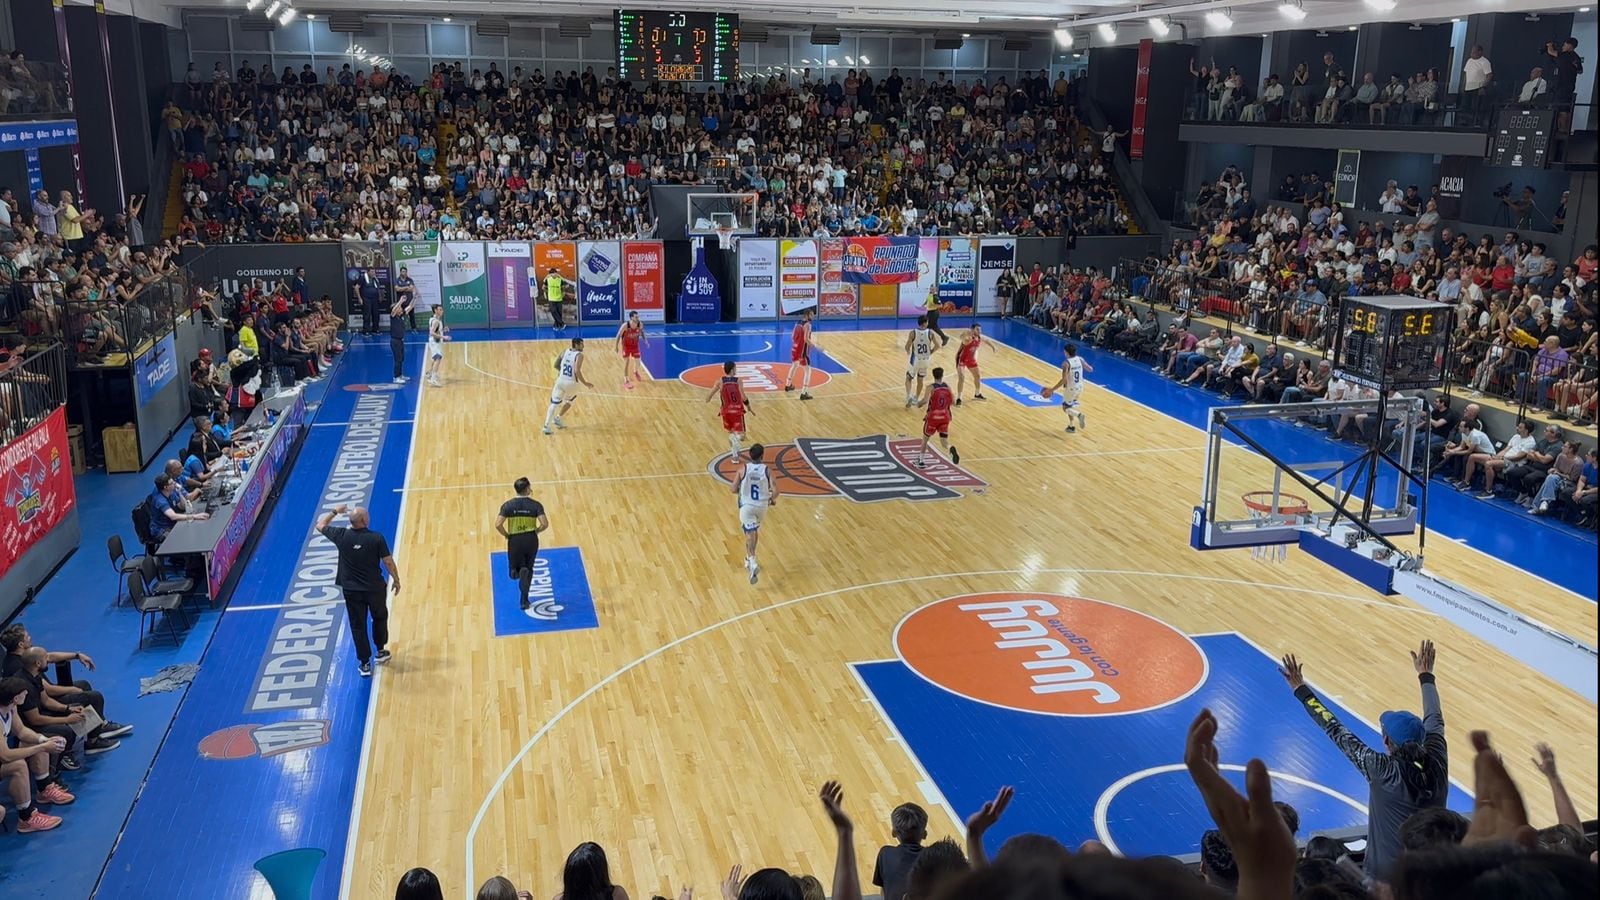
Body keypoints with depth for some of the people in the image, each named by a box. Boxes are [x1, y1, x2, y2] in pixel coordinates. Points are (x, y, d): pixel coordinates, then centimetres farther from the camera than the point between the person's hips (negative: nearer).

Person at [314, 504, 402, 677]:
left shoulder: (342, 536, -14)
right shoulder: (376, 538, -19)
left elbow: (320, 524, 4)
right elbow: (388, 562, -11)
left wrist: (335, 511, 17)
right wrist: (396, 579, 4)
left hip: (351, 591, 1)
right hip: (375, 588, -1)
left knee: (358, 626, 11)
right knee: (380, 618, 25)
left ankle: (365, 664, 15)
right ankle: (381, 651, 40)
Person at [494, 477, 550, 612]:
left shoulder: (508, 505, -7)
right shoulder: (536, 505, -8)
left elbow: (498, 525, -14)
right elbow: (545, 524, -15)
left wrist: (506, 535, 3)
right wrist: (536, 531, 5)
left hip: (514, 540, 0)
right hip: (531, 540, 0)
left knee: (515, 567, 18)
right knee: (529, 568, 18)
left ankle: (517, 570, -21)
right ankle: (524, 599, 11)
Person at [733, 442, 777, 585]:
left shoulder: (743, 469, -10)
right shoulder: (767, 470, -9)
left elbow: (734, 490, -7)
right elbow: (775, 491, -16)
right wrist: (772, 500, 6)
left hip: (747, 506, -2)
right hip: (762, 506, 2)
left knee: (750, 534, -2)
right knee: (755, 531, 25)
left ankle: (752, 563, -24)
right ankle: (749, 559, 36)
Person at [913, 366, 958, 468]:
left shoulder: (931, 387, -10)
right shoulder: (948, 387, 3)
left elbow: (925, 401, -23)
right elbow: (953, 403, 4)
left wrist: (918, 403, -2)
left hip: (932, 417, -3)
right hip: (945, 417, 3)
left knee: (925, 439, 19)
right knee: (944, 442, 5)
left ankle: (921, 461, 26)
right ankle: (951, 450, -29)